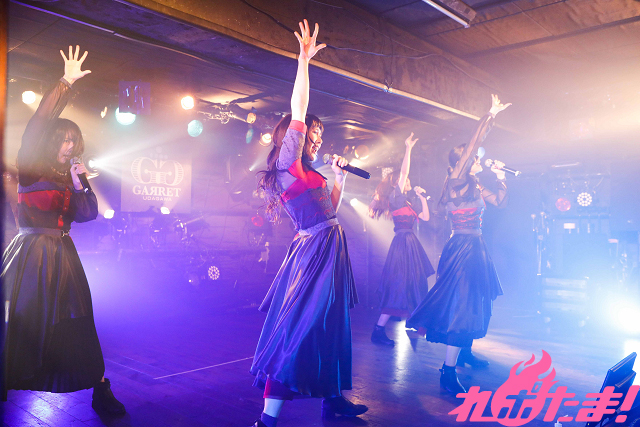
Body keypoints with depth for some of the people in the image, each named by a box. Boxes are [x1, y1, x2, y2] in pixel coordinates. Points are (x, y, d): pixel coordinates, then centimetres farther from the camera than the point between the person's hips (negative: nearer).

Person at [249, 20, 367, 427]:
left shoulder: (307, 174, 19)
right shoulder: (289, 163, -7)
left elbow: (331, 206, 29)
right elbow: (297, 112, -15)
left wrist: (340, 175, 22)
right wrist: (304, 59, -13)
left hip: (329, 250, 10)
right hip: (315, 251, -10)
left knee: (330, 324, 15)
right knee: (300, 327, -10)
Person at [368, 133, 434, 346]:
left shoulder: (405, 202, 20)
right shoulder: (396, 197, -6)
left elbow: (425, 217, 22)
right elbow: (403, 171, -16)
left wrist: (422, 197, 19)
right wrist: (408, 149, -14)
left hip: (410, 244, 10)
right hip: (403, 243, -10)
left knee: (413, 285, 14)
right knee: (398, 286, -13)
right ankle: (378, 330, -13)